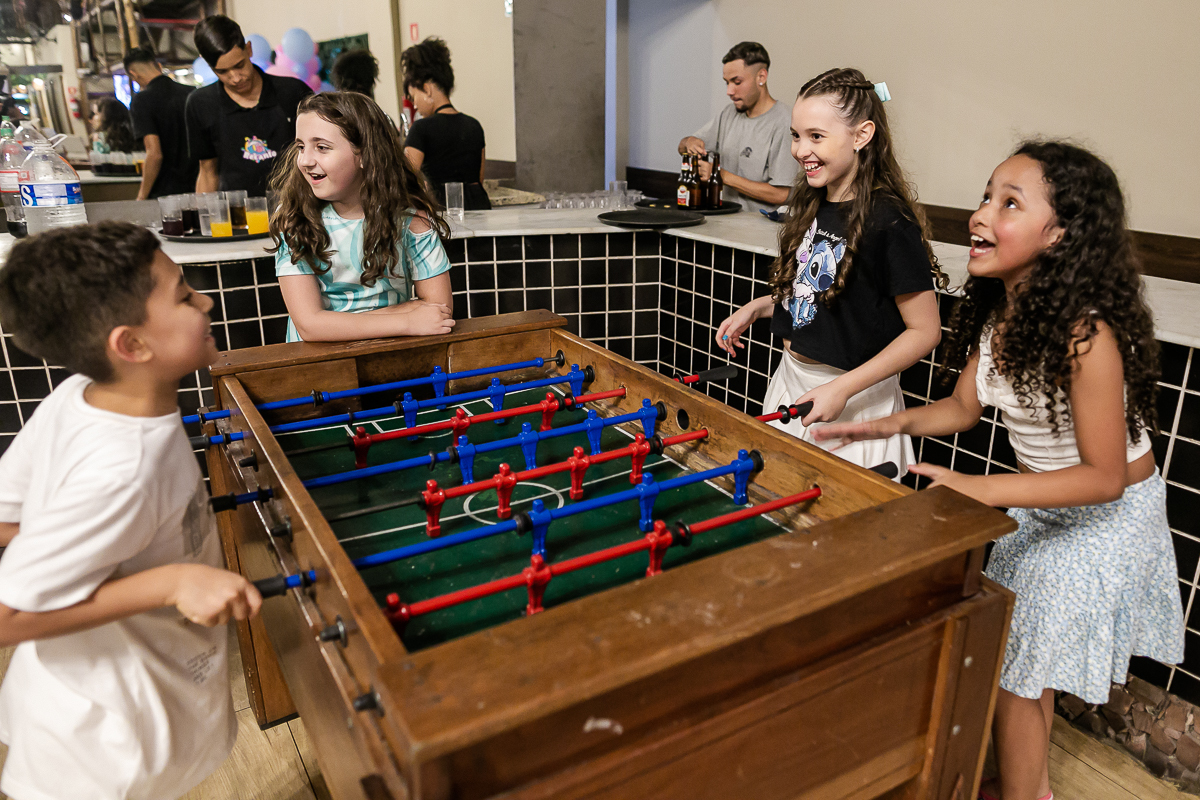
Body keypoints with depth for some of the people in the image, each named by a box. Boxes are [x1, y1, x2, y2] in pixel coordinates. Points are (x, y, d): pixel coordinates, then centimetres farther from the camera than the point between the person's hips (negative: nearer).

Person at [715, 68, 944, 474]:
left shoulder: (889, 222, -20)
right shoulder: (812, 207, 3)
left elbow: (925, 331, -18)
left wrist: (843, 388, -22)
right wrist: (757, 307, 3)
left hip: (854, 402, -7)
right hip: (791, 381, 7)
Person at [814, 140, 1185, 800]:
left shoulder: (1086, 334, -32)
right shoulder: (995, 312, -10)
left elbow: (1104, 477, -28)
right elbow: (964, 406, 3)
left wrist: (981, 490, -34)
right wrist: (899, 422, -15)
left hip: (1108, 516, -7)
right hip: (1041, 504, 7)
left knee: (1014, 670, 1)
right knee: (1014, 653, 20)